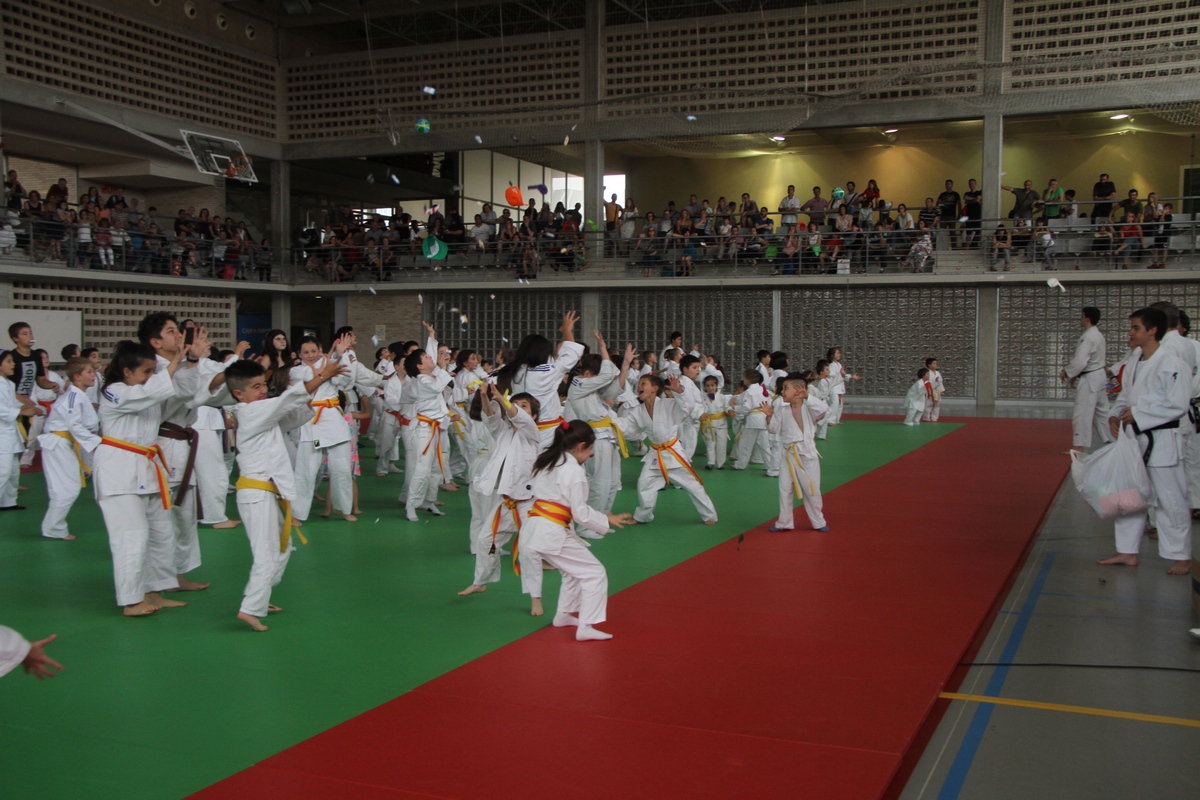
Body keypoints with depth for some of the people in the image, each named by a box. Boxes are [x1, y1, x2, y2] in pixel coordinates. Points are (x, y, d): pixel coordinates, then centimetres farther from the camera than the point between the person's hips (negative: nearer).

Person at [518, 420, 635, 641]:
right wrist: (607, 520, 0)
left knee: (575, 570, 29)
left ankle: (564, 615, 38)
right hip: (553, 534, -9)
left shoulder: (545, 461, 12)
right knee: (594, 574, -2)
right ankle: (585, 627, -6)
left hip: (533, 529, 9)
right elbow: (580, 512, -13)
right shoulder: (574, 471, -14)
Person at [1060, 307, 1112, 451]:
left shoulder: (1087, 337, -20)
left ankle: (1079, 447, -7)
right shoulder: (1098, 335, 12)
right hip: (1099, 376, 10)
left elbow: (1079, 361, -26)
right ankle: (1110, 439, 26)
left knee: (1082, 413, -8)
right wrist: (1076, 375, 14)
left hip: (1089, 380, -10)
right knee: (1102, 411, 19)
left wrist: (1066, 372, -11)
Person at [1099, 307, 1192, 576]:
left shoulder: (1171, 364, -16)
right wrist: (1116, 415, -1)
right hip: (1133, 440, 8)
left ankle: (1182, 557, 15)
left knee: (1171, 501, 1)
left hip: (1161, 442, -8)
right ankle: (1127, 552, 25)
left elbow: (1177, 405, -21)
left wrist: (1138, 415, -20)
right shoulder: (1134, 361, 9)